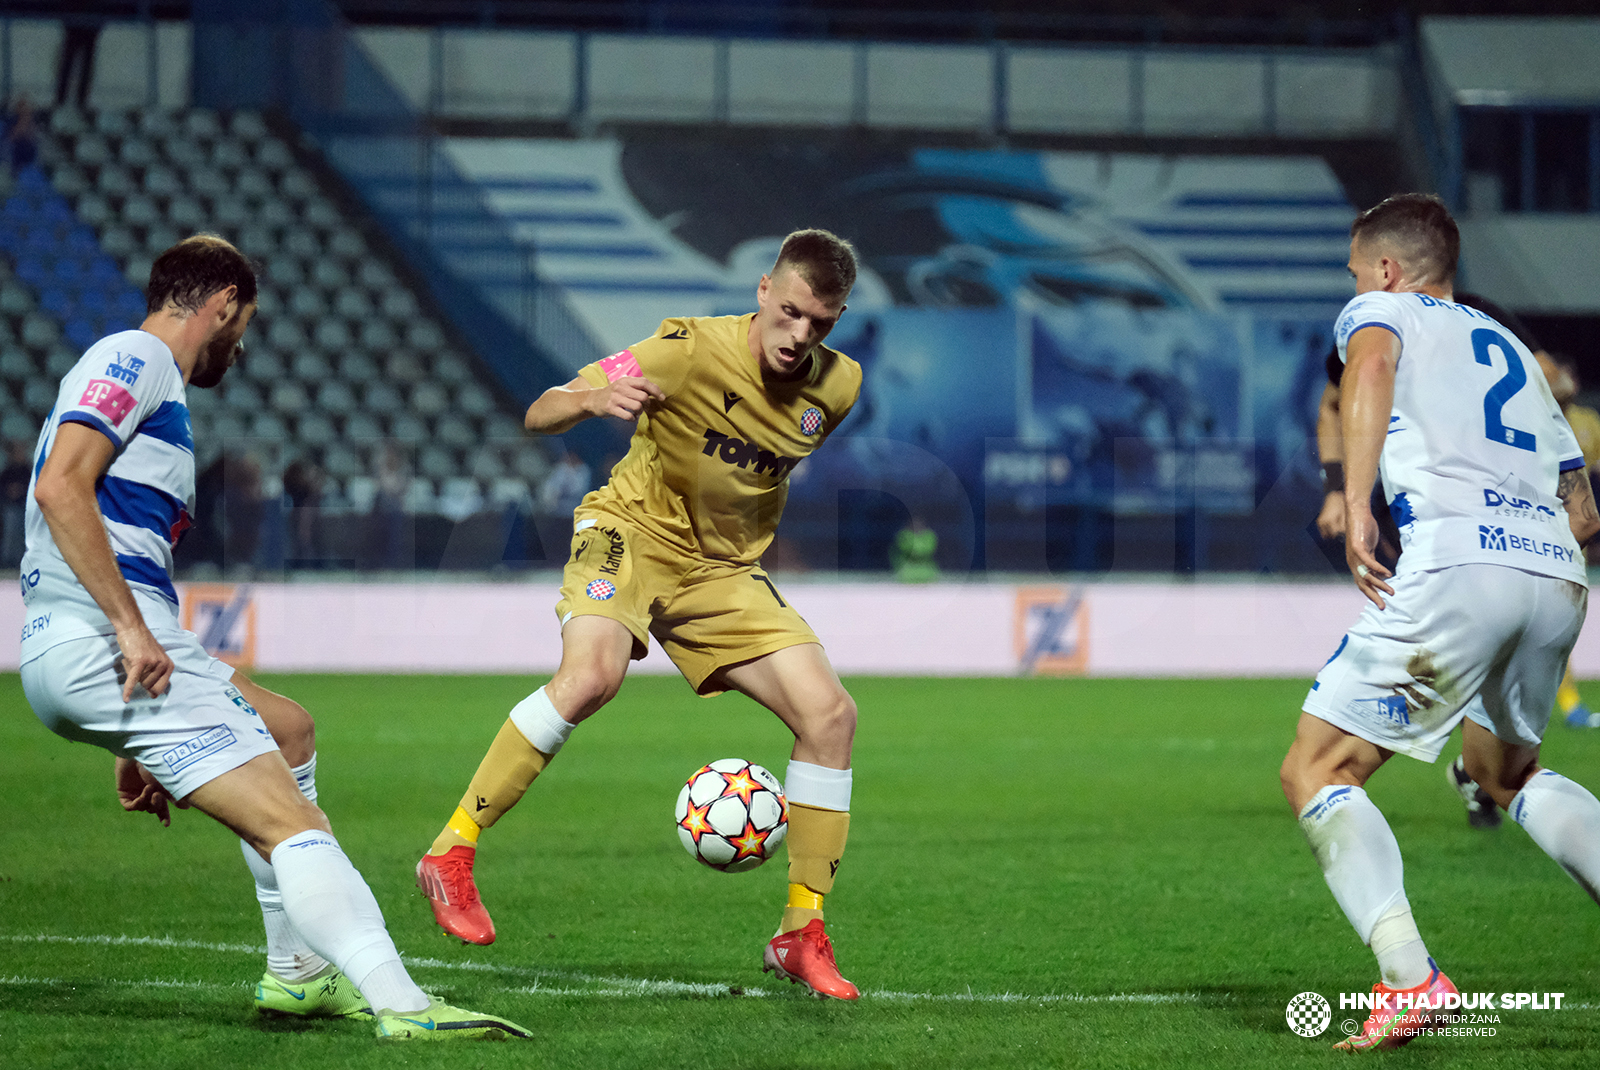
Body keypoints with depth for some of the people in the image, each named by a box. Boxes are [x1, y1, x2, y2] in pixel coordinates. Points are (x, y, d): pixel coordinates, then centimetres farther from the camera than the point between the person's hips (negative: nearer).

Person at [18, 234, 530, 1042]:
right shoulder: (133, 360, -3)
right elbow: (60, 488, -19)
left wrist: (137, 748, 27)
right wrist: (130, 627, -22)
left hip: (124, 645, 10)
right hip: (98, 642, -10)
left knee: (289, 731, 26)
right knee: (291, 824, -16)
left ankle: (299, 973, 25)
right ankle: (400, 1006, -27)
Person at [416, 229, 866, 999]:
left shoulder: (837, 386, -5)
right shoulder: (692, 350, -21)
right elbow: (539, 415, -20)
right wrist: (594, 399, -40)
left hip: (724, 572, 5)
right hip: (631, 531, -5)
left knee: (830, 713, -10)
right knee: (592, 674, -34)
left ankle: (800, 937, 1)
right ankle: (451, 855, -23)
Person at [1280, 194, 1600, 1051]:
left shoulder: (1382, 310, 16)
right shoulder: (1510, 348, 32)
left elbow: (1372, 363, -12)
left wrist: (1355, 505, -21)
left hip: (1456, 568, -7)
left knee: (1316, 774, 1)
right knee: (1504, 770, 30)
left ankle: (1410, 976, -18)